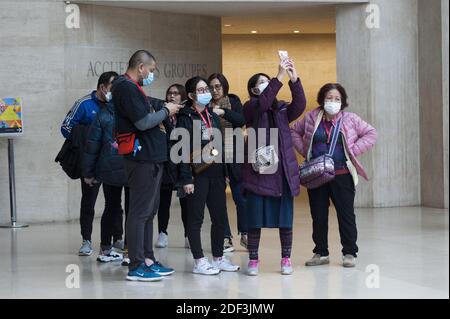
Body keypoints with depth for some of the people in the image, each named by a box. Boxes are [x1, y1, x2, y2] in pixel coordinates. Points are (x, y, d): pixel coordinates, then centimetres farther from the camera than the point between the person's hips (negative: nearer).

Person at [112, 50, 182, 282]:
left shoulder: (131, 87, 19)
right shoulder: (127, 88, -13)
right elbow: (143, 122, -20)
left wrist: (160, 115, 9)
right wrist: (166, 111, -6)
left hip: (150, 158, 11)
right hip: (142, 158, -11)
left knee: (149, 211, 15)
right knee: (140, 212, -8)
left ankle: (147, 260, 22)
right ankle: (137, 266, -4)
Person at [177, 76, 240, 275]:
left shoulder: (213, 116, 15)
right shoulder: (186, 118, -5)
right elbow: (182, 150, -11)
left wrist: (224, 172, 12)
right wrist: (186, 178, -16)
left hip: (216, 173, 7)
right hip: (197, 174, -7)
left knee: (220, 217, 9)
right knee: (196, 218, 0)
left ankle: (218, 258, 20)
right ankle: (199, 262, 5)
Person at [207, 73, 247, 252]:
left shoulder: (233, 101, 6)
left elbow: (242, 120, -10)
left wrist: (223, 112, -21)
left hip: (233, 156, 0)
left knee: (240, 196, 2)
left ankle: (245, 234, 15)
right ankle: (226, 237, 11)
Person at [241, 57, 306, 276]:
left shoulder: (282, 109, 12)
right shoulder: (250, 108, 2)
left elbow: (300, 105, -8)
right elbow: (262, 103, -21)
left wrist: (294, 79, -21)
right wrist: (280, 77, -26)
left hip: (283, 170, 3)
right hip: (258, 169, -3)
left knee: (285, 217, 4)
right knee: (255, 217, 0)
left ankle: (286, 259, 13)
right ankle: (253, 260, 9)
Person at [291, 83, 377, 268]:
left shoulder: (350, 119, 0)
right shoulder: (312, 118, 5)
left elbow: (371, 134, 3)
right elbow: (294, 131, 17)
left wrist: (353, 151, -6)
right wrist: (304, 151, 5)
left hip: (342, 175, -2)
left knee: (346, 214, 1)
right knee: (318, 216, 7)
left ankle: (349, 253, 11)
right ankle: (321, 253, 18)